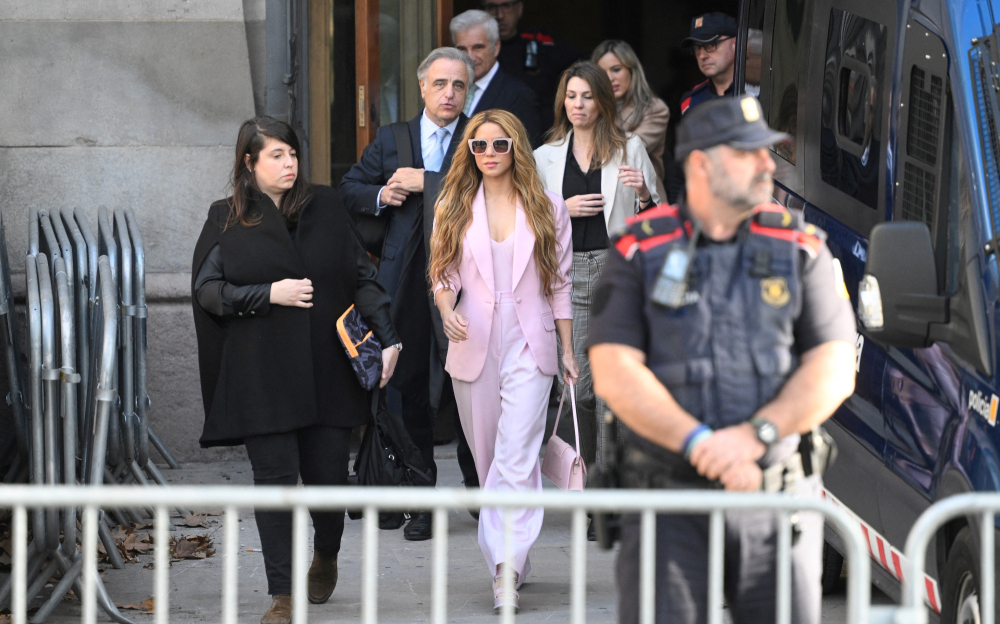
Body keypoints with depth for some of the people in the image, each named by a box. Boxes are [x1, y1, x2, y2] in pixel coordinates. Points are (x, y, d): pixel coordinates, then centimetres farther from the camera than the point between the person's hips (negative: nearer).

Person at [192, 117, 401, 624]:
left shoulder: (326, 208, 8)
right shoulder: (227, 220, 4)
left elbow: (362, 277, 6)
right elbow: (207, 289, -1)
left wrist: (387, 339, -3)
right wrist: (269, 294, -13)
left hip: (327, 370, 2)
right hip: (261, 376, -2)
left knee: (327, 476, 3)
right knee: (275, 478, -4)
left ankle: (326, 555, 34)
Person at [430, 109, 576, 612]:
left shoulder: (547, 209, 6)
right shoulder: (453, 208, 8)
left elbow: (560, 283, 9)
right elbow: (443, 273, 8)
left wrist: (568, 350, 8)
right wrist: (448, 311, -14)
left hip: (528, 348, -3)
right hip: (473, 346, 3)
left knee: (516, 458, -15)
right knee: (487, 459, 8)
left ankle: (505, 570, -22)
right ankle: (511, 560, 20)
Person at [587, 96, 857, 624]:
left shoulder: (799, 248, 8)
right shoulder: (640, 250, 4)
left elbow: (834, 371, 0)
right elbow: (613, 374, -5)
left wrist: (754, 435, -14)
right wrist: (700, 443, -17)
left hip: (779, 500, 2)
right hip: (668, 498, -1)